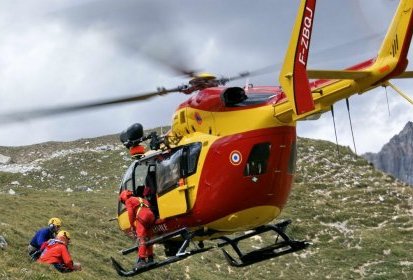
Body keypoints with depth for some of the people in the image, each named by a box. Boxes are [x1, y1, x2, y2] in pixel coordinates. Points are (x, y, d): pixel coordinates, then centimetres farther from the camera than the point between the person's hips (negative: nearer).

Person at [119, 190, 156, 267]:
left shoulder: (128, 201, 13)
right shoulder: (142, 199, 35)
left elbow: (131, 213, 1)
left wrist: (132, 225, 7)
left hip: (142, 217, -7)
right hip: (151, 215, 7)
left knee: (142, 239, -10)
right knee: (148, 238, 17)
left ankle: (141, 259, -18)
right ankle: (150, 258, 22)